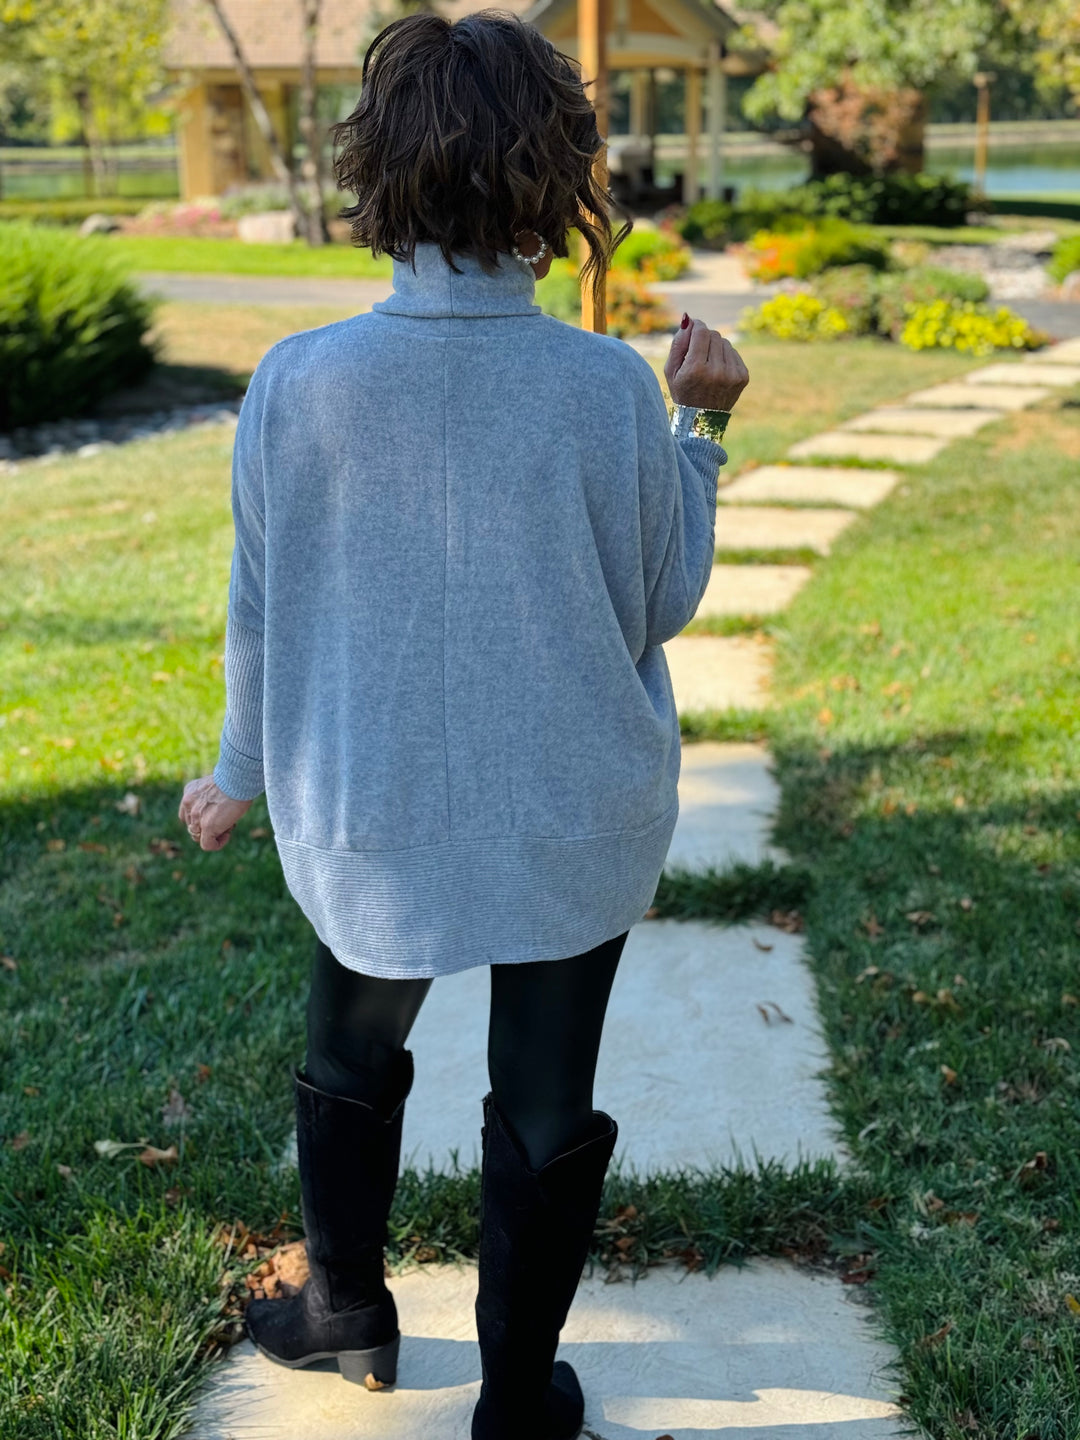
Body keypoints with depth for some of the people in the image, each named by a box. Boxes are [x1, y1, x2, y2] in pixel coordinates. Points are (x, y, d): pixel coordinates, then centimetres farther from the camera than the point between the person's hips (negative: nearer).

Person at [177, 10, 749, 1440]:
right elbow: (665, 601, -3)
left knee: (349, 1070, 27)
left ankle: (348, 1309, 48)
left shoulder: (298, 383, -14)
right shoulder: (611, 389, -16)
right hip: (578, 827, -1)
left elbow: (260, 615, -3)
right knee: (546, 1117, 16)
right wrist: (700, 425, 8)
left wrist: (242, 773, 14)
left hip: (374, 823, 1)